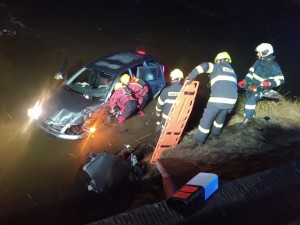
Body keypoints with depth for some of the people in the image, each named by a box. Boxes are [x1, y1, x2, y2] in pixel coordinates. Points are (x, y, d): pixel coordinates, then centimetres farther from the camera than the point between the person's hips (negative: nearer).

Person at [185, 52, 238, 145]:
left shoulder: (217, 67, 10)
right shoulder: (232, 72, 28)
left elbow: (204, 66, -9)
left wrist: (190, 76, -6)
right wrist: (230, 107, 31)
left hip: (218, 99, -6)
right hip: (232, 99, 6)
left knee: (207, 119, 7)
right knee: (221, 117, 30)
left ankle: (200, 139, 16)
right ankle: (216, 133, 47)